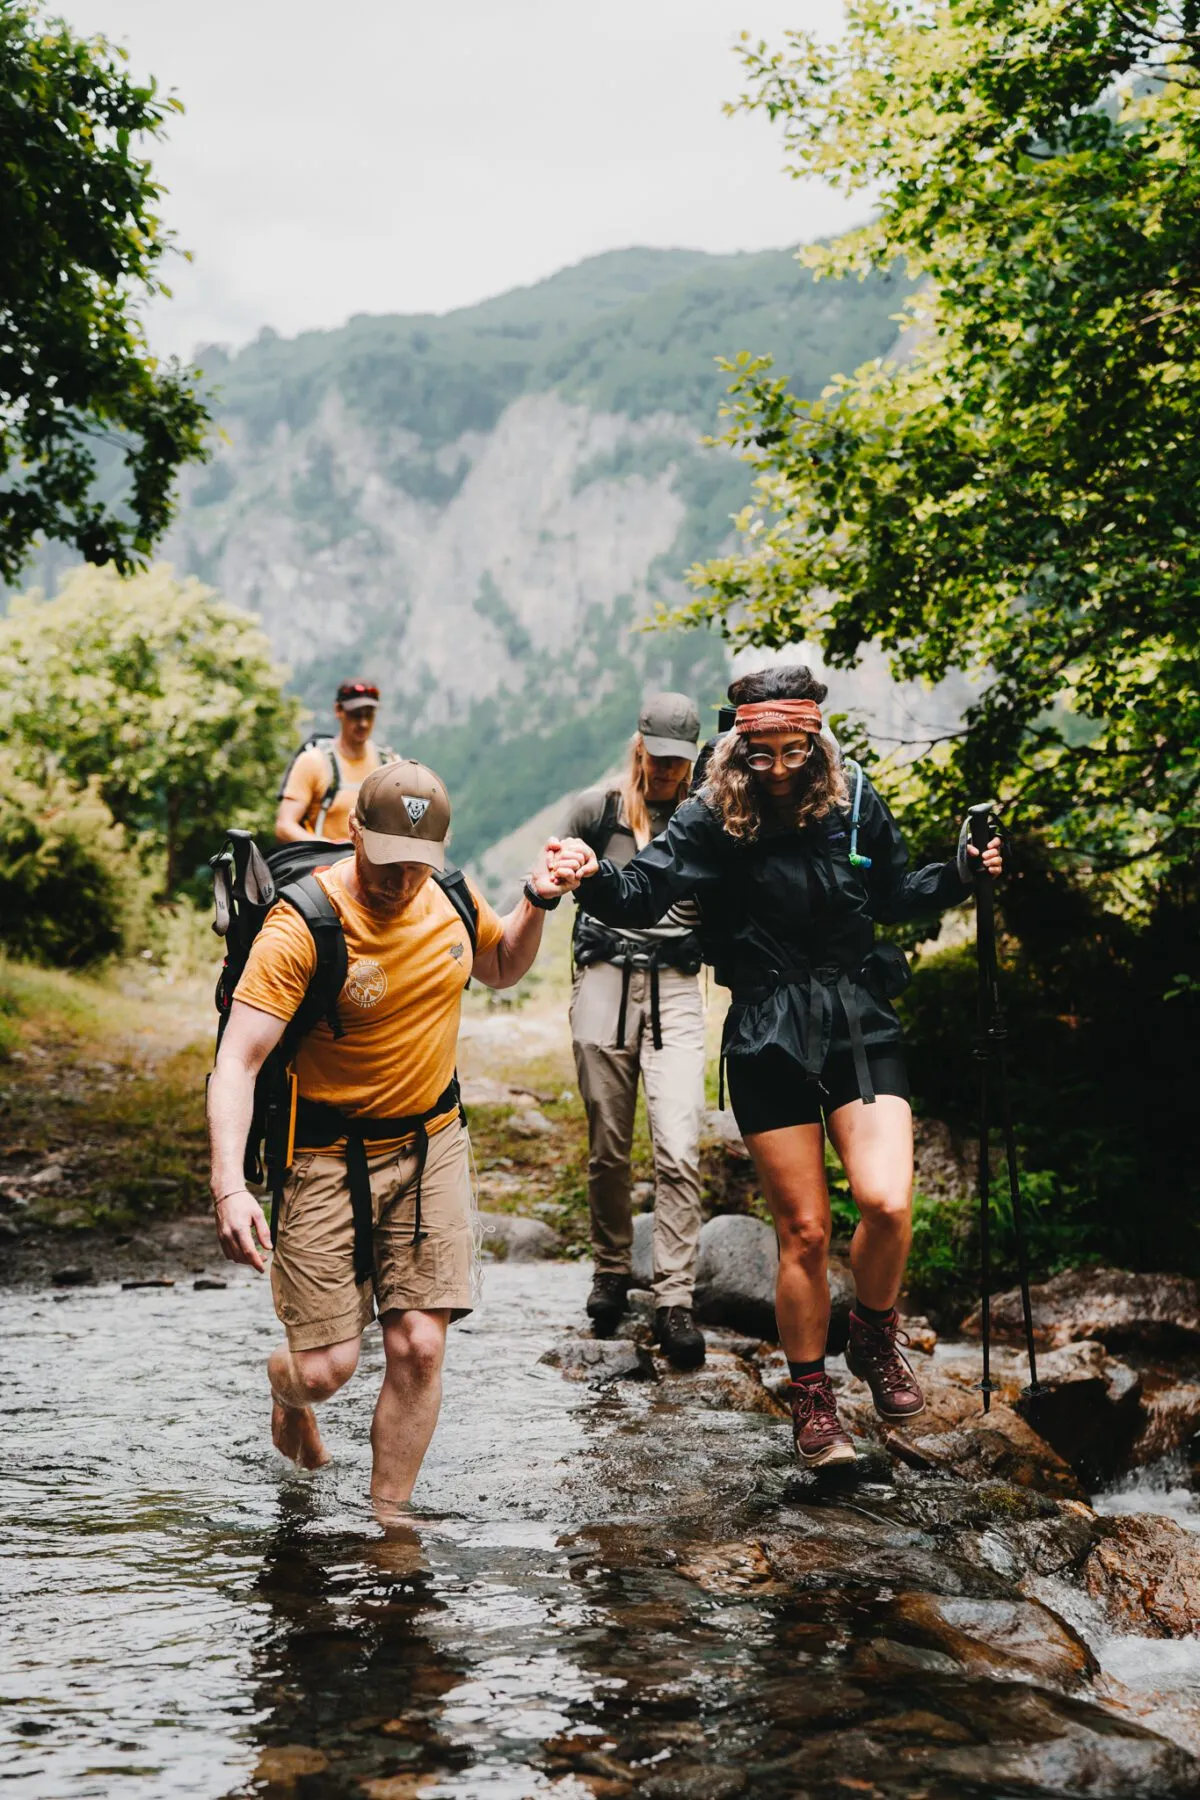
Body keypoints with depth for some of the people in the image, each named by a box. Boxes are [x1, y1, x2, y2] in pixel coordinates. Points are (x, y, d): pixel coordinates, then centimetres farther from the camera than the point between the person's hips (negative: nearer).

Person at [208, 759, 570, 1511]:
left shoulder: (450, 897, -3)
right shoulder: (302, 926, -21)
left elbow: (501, 969, 20)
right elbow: (238, 1059, -24)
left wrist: (537, 904, 0)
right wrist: (230, 1183, -36)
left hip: (432, 1145, 4)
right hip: (328, 1157, -4)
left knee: (419, 1347, -4)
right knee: (327, 1367, -4)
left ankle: (389, 1516, 15)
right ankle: (287, 1388, 36)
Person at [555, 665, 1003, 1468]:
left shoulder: (857, 806, 0)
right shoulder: (714, 820, -7)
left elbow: (894, 893, 16)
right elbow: (644, 891, -16)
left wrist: (957, 877, 1)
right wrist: (595, 878, -36)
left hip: (860, 1025, 1)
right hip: (769, 1042, -1)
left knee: (887, 1202, -17)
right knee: (804, 1231, 4)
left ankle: (875, 1337, 14)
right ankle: (812, 1399, 23)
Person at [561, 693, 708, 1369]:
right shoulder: (598, 808, 4)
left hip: (676, 989, -1)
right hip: (605, 982, 1)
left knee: (680, 1148, -12)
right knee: (608, 1147, 7)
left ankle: (675, 1301, -8)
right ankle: (612, 1271, 26)